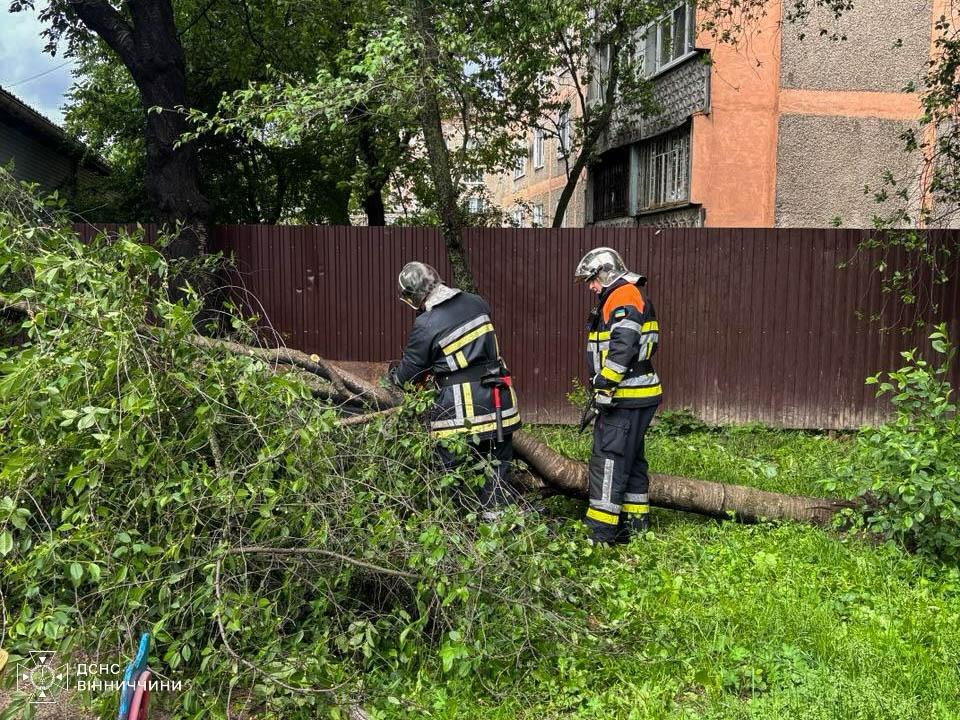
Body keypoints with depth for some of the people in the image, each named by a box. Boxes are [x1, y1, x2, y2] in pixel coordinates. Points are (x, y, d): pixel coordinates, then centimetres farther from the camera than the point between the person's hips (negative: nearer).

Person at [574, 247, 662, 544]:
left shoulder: (624, 296, -12)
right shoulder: (618, 299, 22)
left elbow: (622, 346, -24)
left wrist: (604, 385, -22)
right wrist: (604, 388, 23)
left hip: (626, 399, -11)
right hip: (632, 397, 11)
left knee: (608, 461, -10)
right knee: (631, 460, 17)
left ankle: (601, 533, -8)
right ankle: (636, 523, 26)